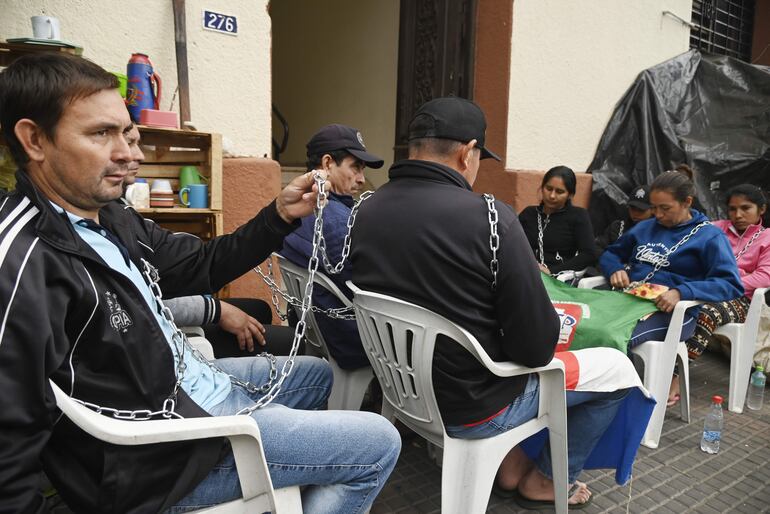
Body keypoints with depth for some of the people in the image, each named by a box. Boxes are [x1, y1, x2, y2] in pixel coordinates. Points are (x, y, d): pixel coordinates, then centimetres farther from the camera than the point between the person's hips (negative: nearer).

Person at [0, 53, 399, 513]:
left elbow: (202, 265, 10)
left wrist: (281, 215, -2)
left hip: (190, 381, 10)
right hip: (160, 455, -9)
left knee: (317, 374, 29)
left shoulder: (110, 220, 3)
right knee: (379, 444, -3)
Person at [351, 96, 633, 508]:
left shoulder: (364, 212, -6)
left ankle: (511, 463, 33)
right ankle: (550, 479, 32)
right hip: (473, 405, -6)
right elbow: (536, 348, -21)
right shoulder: (488, 217, -26)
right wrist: (537, 348, 2)